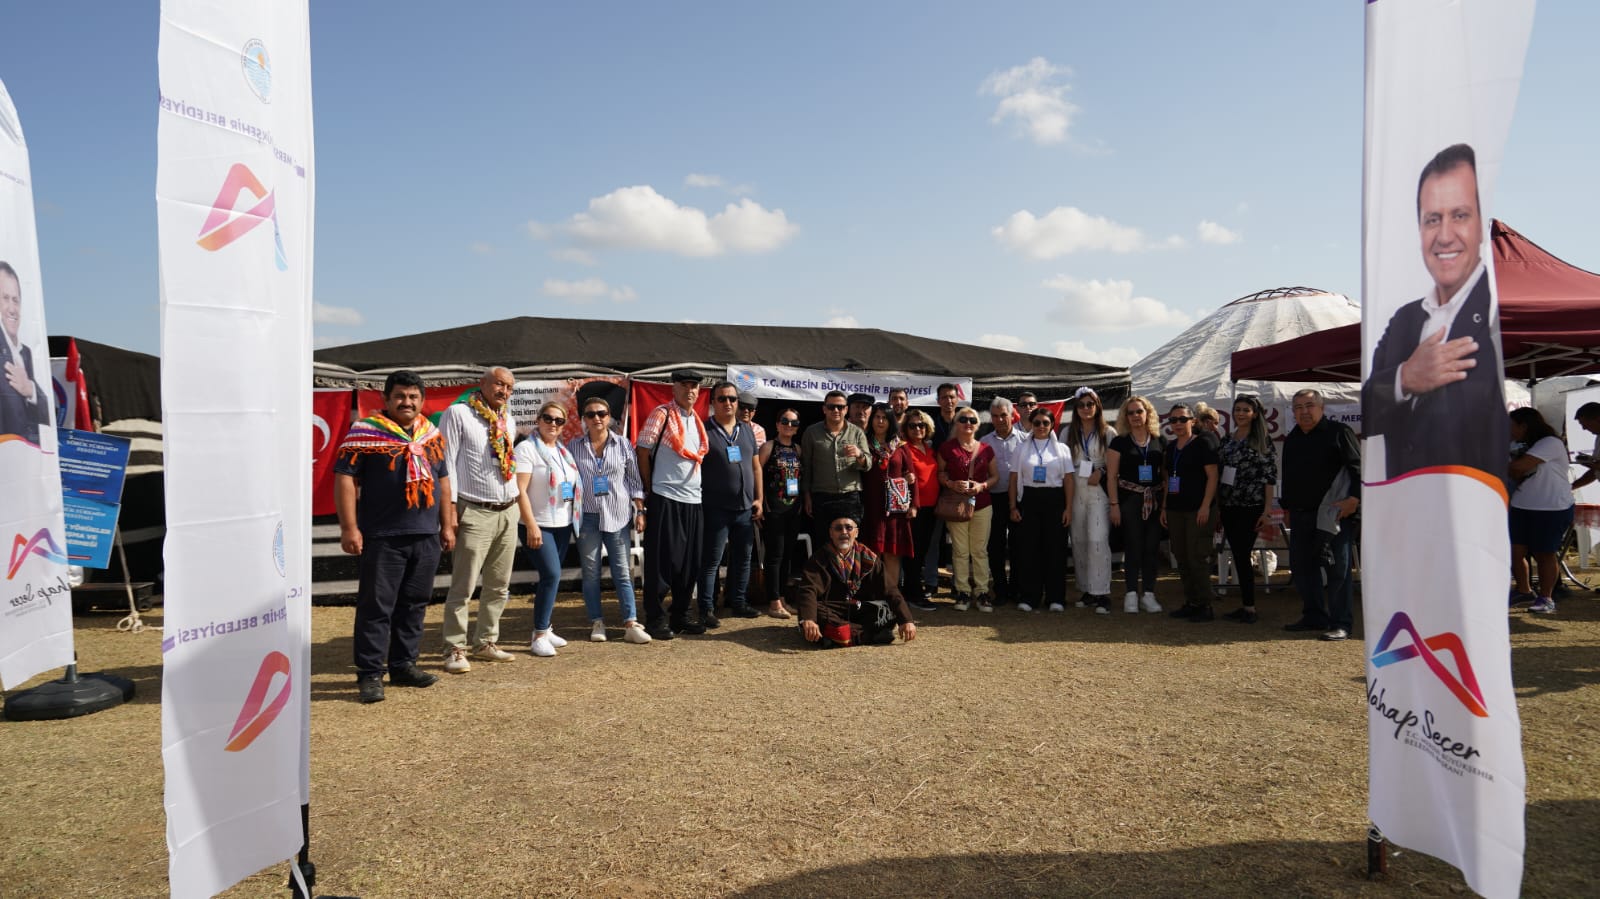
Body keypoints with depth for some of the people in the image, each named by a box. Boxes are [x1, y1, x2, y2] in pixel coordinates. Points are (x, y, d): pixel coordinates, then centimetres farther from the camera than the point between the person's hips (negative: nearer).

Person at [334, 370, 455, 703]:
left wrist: (447, 525, 15)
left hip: (427, 537, 6)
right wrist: (349, 528, -14)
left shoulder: (432, 434, 14)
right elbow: (345, 478, -9)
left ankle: (403, 665, 23)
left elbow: (442, 479, 19)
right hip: (382, 537, -6)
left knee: (414, 604, 12)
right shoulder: (365, 432, -4)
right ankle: (369, 674, 6)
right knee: (376, 606, -2)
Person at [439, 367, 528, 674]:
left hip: (509, 512, 7)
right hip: (475, 513, -7)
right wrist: (450, 508, -14)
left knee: (499, 586, 12)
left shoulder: (509, 421, 16)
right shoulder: (457, 414, -4)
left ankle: (485, 642, 23)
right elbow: (447, 462, -8)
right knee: (463, 587, -4)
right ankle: (455, 650, 4)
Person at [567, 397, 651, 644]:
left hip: (618, 515, 0)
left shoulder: (623, 444, 3)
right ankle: (597, 623, 15)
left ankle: (631, 624, 2)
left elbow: (634, 480, 6)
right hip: (587, 517, 1)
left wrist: (639, 511, 2)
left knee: (622, 572, 1)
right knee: (591, 573, 5)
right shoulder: (574, 446, 4)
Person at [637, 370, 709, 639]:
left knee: (690, 563, 9)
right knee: (661, 562, -2)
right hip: (665, 499, -7)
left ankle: (680, 617, 20)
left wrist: (697, 489, 14)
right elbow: (643, 451, -6)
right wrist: (649, 490, -4)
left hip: (692, 499, 7)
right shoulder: (661, 414, -6)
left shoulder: (697, 421, 15)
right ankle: (655, 620, 7)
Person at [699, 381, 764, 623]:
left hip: (745, 508, 6)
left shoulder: (747, 432, 13)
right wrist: (700, 501, -11)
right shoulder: (704, 431, -4)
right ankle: (707, 609, 5)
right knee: (711, 560, -2)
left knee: (743, 557, 12)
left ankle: (738, 603, 25)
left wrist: (758, 498, 10)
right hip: (716, 509, -6)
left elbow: (756, 467, 17)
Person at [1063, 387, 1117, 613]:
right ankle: (1086, 590, 16)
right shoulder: (1068, 433, 11)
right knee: (1079, 541, 6)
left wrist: (1101, 472, -13)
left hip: (1099, 491, -4)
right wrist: (1065, 498, 2)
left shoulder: (1108, 433, 3)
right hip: (1074, 491, 4)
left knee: (1098, 540, -14)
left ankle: (1102, 593, -13)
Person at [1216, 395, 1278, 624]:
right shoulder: (1227, 441, 12)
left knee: (1242, 555, -7)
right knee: (1238, 557, 8)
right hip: (1229, 508, 6)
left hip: (1251, 507, -6)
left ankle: (1249, 607, 1)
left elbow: (1270, 478, -7)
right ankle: (1244, 604, 16)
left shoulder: (1262, 441, -4)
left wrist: (1267, 510, -13)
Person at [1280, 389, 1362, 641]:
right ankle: (1313, 617, 23)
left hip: (1334, 513, -7)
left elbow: (1358, 468, -9)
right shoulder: (1291, 440, 17)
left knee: (1336, 568, -6)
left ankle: (1341, 623, -2)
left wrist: (1354, 499, -19)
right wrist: (1287, 506, 21)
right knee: (1302, 566, 11)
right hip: (1300, 515, 7)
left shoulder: (1338, 432, -4)